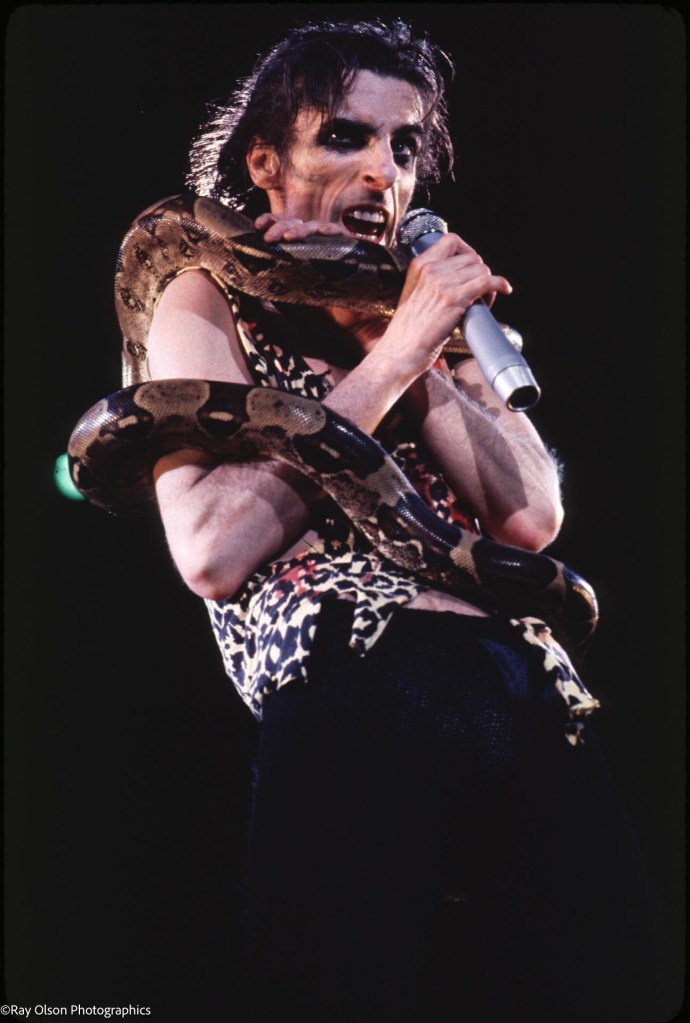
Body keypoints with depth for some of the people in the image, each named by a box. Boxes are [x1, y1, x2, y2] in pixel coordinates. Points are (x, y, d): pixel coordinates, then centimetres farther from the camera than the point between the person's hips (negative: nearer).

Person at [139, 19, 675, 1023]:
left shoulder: (431, 308, 25)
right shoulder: (210, 303, 11)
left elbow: (532, 517, 10)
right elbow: (212, 551, -7)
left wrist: (403, 343, 3)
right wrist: (389, 356, -5)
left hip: (537, 697, 5)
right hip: (356, 705, -4)